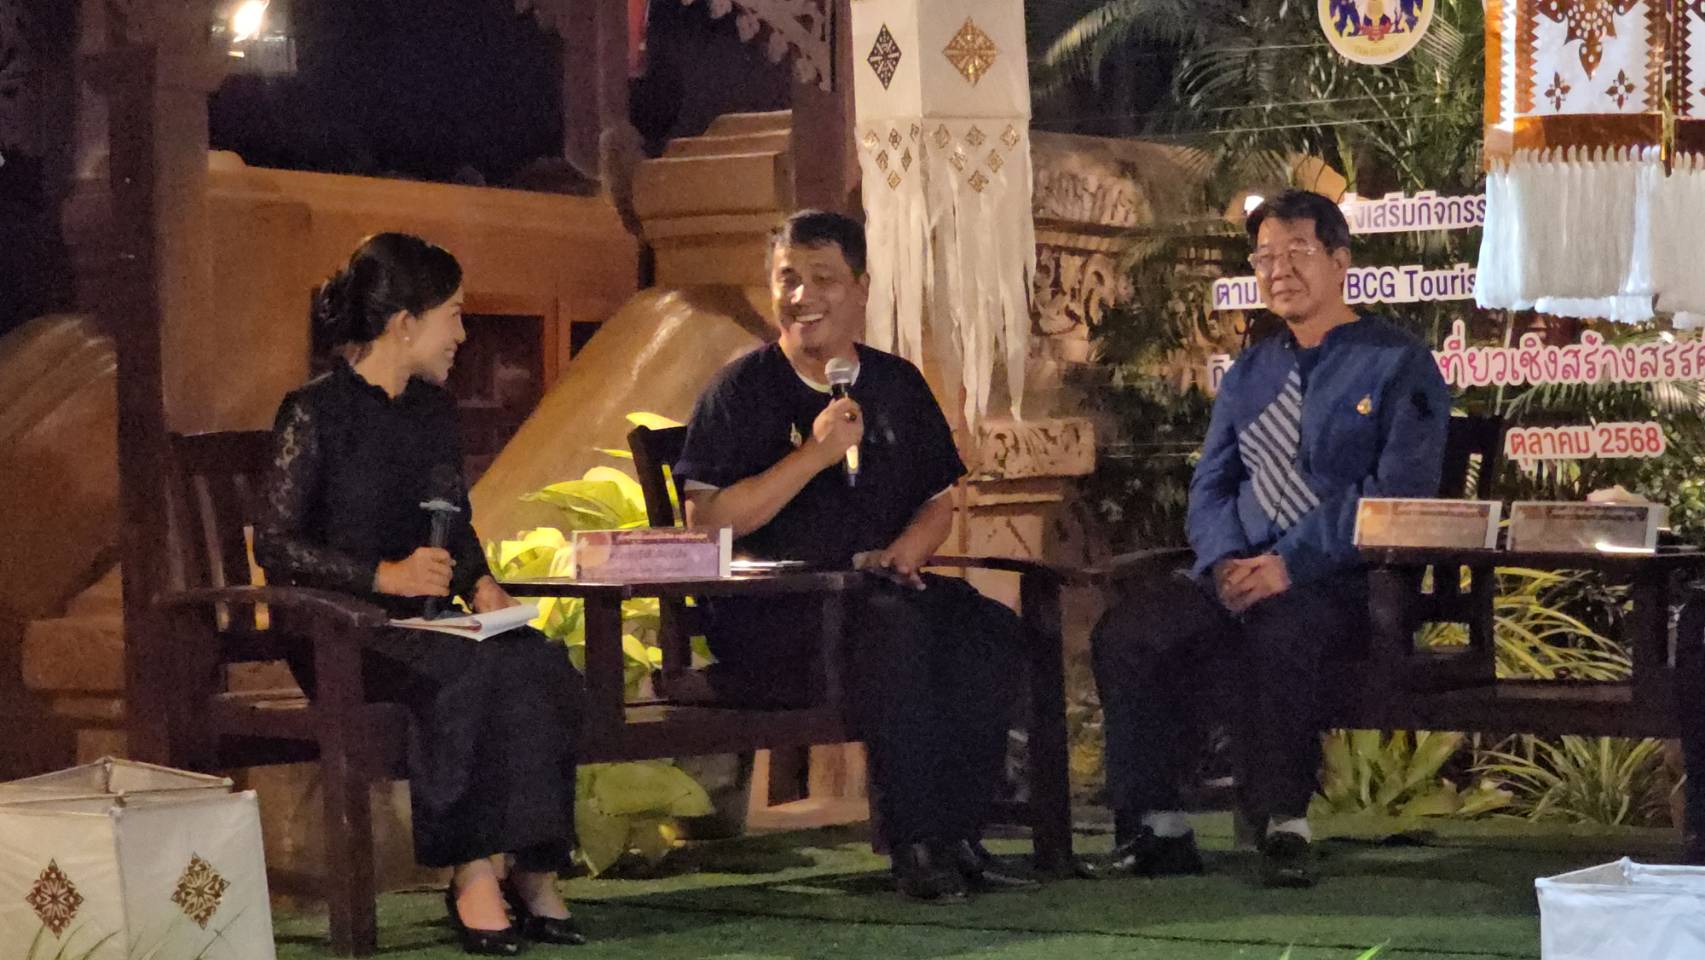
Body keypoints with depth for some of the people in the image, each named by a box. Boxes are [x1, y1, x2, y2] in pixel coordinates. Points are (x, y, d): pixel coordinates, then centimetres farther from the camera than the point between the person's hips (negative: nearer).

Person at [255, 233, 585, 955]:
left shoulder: (433, 410, 15)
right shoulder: (316, 413, -6)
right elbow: (276, 546, -10)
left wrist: (478, 582, 3)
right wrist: (385, 575, -20)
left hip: (421, 622, 6)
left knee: (539, 663, -25)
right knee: (462, 673, -36)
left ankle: (533, 870, -25)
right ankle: (471, 876, -30)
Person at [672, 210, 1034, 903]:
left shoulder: (897, 386, 14)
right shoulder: (741, 390, 0)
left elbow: (939, 502, 19)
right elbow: (706, 520, -10)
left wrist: (899, 555, -4)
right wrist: (815, 454, -17)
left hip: (879, 585, 5)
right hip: (762, 617, -5)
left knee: (989, 630, -23)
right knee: (894, 626, -34)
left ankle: (958, 836, -19)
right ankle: (915, 845, -29)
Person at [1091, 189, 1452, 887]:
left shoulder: (1399, 366, 2)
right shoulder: (1248, 375, 21)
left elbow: (1399, 492, -9)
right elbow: (1210, 487, 17)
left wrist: (1289, 564, -19)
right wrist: (1225, 561, -7)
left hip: (1344, 584, -5)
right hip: (1240, 573, 6)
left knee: (1275, 631, -39)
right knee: (1126, 632, -21)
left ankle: (1285, 825, -26)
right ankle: (1156, 826, -17)